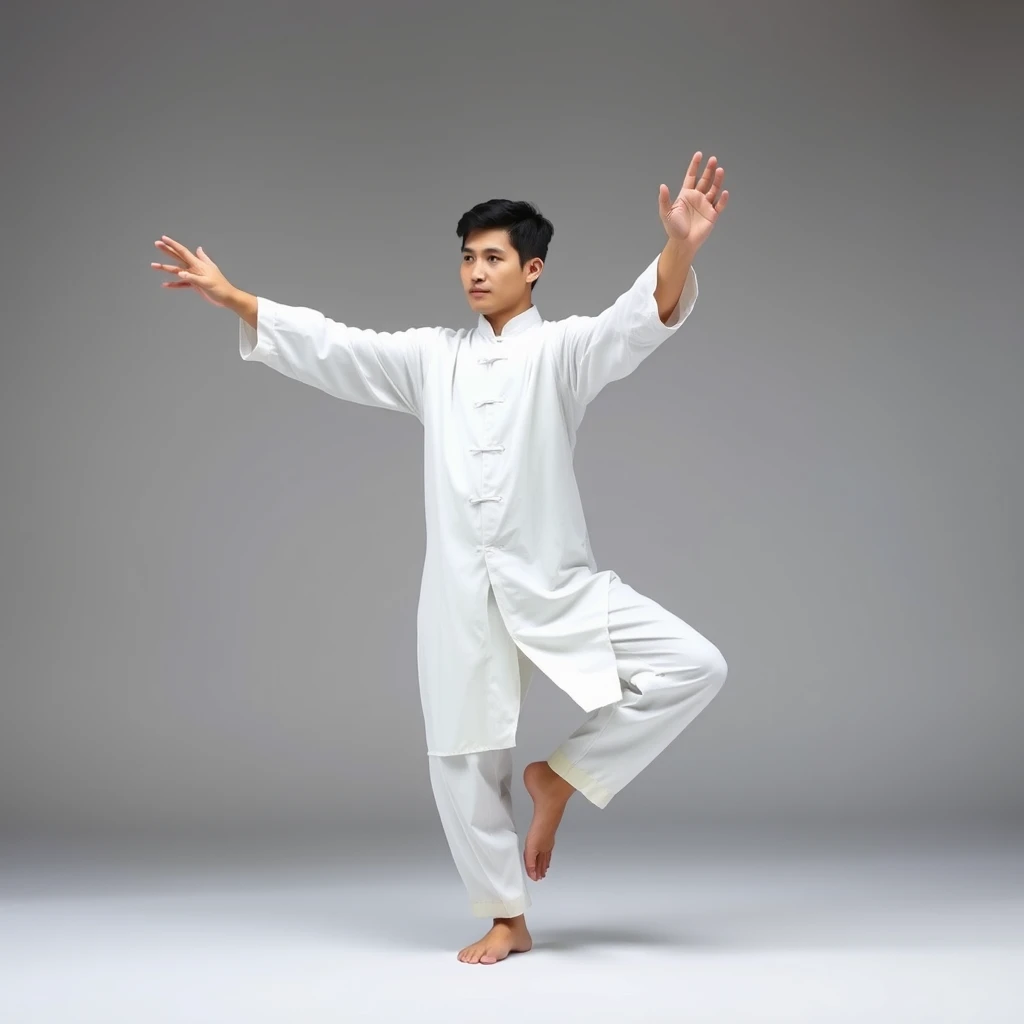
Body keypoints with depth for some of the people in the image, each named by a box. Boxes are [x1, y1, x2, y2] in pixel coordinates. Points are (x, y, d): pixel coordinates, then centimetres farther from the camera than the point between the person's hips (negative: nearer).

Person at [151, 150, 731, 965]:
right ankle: (507, 921, 24)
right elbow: (329, 346, 9)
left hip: (557, 584, -2)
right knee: (465, 760, 6)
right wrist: (230, 296, 2)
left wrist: (681, 247, -38)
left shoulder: (565, 349, -1)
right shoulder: (431, 357, 12)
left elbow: (646, 317, -19)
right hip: (462, 591, 3)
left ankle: (562, 776, 1)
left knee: (695, 666, -17)